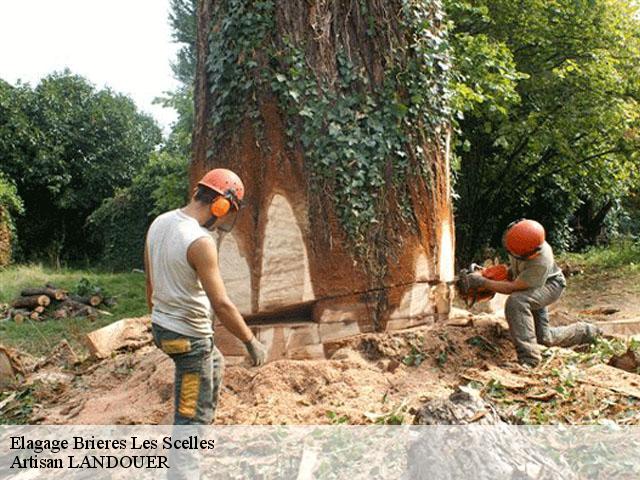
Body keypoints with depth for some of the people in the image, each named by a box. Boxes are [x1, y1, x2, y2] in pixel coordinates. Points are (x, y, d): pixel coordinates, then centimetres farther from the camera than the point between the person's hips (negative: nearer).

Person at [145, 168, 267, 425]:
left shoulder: (159, 223, 0)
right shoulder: (200, 241, -25)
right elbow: (221, 305, -24)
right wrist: (252, 342, -13)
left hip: (162, 325, 9)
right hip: (189, 336, -9)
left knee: (215, 365, 32)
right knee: (193, 414, 3)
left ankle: (205, 422, 45)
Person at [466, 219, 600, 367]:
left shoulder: (541, 262, -41)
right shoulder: (518, 237, -24)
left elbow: (512, 288, -34)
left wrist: (482, 282, -32)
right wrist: (511, 269, -4)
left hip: (549, 285, -7)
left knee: (515, 302, -38)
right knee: (544, 337, 12)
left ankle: (528, 358, -33)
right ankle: (585, 331, 36)